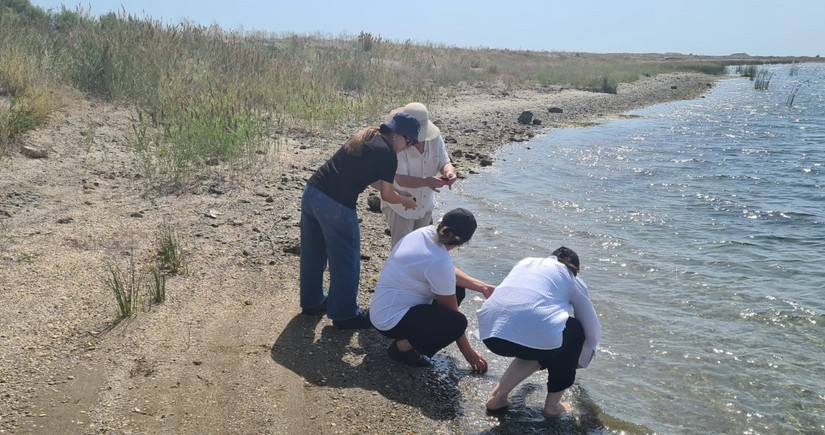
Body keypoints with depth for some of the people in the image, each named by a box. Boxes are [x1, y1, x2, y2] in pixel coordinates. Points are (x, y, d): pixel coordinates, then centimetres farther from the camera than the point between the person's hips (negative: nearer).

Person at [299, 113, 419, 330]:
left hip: (311, 191, 9)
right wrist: (406, 201, 22)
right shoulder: (387, 155, -8)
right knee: (346, 261, 9)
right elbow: (387, 195, 2)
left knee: (313, 253, 23)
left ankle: (312, 301, 41)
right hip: (335, 205, -8)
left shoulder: (366, 135, 16)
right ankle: (345, 315, 23)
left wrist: (398, 193, 29)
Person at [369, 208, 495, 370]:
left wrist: (483, 287, 6)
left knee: (455, 289, 12)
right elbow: (450, 310, -15)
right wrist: (468, 352, -2)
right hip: (391, 321, -9)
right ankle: (401, 346, -5)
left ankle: (414, 335, 13)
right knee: (457, 323, -22)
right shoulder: (439, 262, -28)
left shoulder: (425, 233, -5)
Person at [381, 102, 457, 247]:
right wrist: (426, 181, -50)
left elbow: (445, 162, -9)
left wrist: (449, 172, -35)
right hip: (400, 206, -6)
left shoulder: (435, 138, -12)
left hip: (425, 204, 6)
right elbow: (401, 179, -33)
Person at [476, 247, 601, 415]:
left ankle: (498, 395, 21)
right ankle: (552, 404, 29)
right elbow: (593, 328, 32)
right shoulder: (572, 278, 24)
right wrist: (582, 360, 53)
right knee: (575, 331, 27)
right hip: (535, 334, -5)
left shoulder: (526, 262, 34)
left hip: (491, 332, 5)